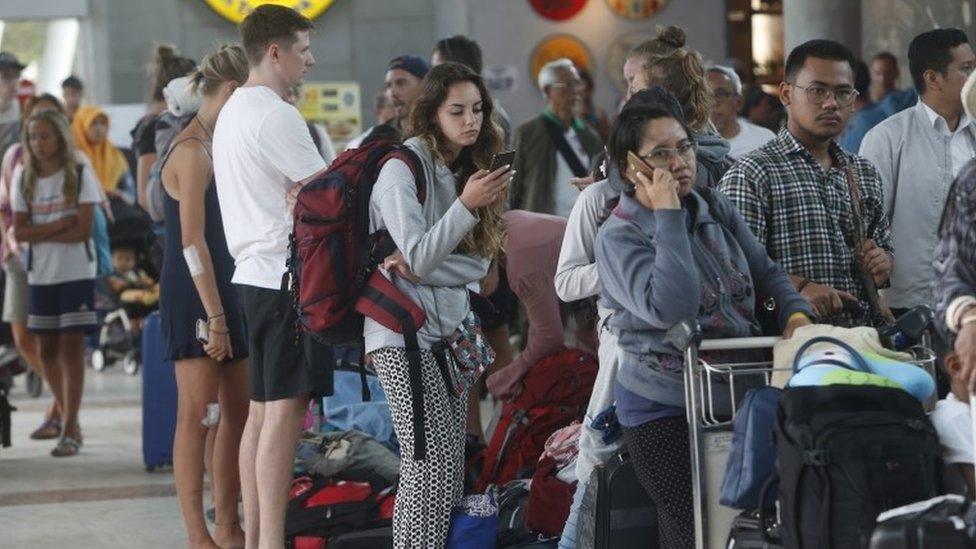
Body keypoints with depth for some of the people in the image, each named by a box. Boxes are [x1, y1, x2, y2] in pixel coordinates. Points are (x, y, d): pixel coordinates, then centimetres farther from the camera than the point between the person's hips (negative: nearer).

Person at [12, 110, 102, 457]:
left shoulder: (80, 177, -4)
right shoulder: (25, 182, 6)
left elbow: (82, 230, -12)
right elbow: (20, 233, -2)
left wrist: (39, 233, -12)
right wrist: (58, 226, -15)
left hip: (76, 273, -4)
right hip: (41, 275, 5)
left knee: (71, 346, -8)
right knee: (47, 348, 7)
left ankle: (69, 431, -10)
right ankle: (68, 419, 21)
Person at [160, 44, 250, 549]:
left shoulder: (215, 146, 15)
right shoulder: (192, 151, -15)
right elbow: (192, 241, -19)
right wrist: (215, 317, -22)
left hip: (222, 293, 10)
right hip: (193, 298, -10)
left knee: (237, 411, 11)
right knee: (195, 415, -6)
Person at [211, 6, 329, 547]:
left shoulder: (232, 111, 17)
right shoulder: (276, 116, -14)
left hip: (253, 273, 10)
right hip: (284, 275, -10)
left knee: (261, 410, 12)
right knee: (285, 411, -10)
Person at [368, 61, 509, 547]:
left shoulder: (466, 168, 11)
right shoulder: (403, 168, -11)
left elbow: (479, 264, 6)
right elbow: (418, 259, -16)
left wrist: (420, 268, -11)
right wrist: (465, 205, -26)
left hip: (448, 327, 8)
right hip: (404, 332, -8)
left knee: (450, 467, 5)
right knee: (430, 464, -13)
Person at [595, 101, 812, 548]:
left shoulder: (714, 208, 6)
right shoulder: (618, 238, -13)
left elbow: (767, 272, 14)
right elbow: (671, 309, -28)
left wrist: (796, 314, -8)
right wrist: (668, 217, -23)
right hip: (664, 406, -5)